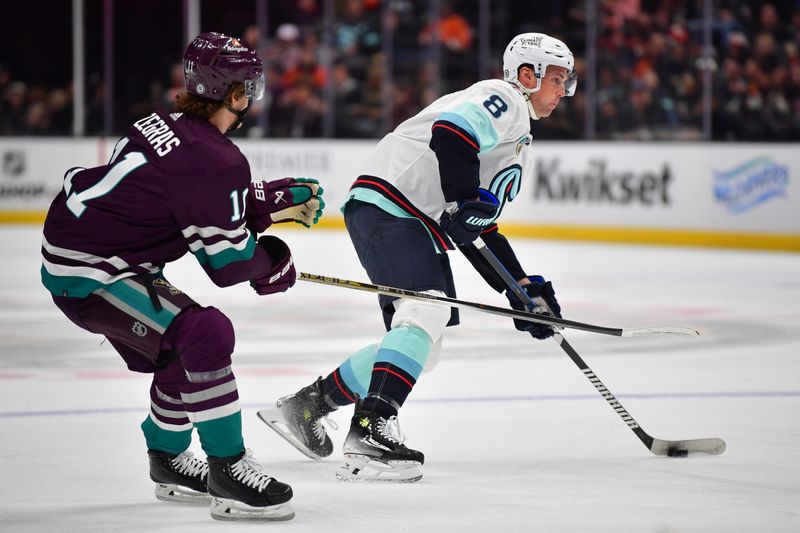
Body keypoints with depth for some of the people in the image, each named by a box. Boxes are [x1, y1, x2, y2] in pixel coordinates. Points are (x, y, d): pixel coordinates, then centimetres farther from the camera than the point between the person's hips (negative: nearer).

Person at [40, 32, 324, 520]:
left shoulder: (169, 126, 5)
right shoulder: (214, 161, -23)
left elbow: (218, 206, 20)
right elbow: (228, 263, -16)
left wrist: (279, 199, 14)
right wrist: (274, 262, 3)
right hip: (86, 275, -11)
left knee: (181, 349, 24)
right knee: (207, 333, -22)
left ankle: (169, 460, 43)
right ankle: (228, 470, -16)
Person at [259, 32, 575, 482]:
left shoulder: (520, 149, 27)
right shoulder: (502, 99, -4)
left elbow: (482, 231, 25)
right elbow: (451, 131, -25)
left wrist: (521, 286, 16)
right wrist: (465, 201, -27)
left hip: (423, 230, 11)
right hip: (387, 209, -11)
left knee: (422, 348, 12)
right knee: (428, 314, -26)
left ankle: (305, 406, 23)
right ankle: (370, 432, -35)